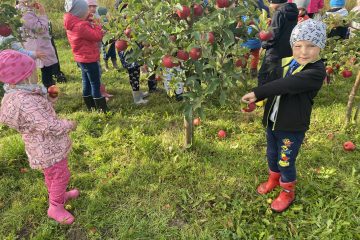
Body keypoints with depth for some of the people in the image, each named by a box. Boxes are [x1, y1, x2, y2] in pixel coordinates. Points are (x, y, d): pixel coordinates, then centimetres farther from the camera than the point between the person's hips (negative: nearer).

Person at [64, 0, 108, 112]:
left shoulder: (73, 24, 7)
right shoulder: (80, 26, -25)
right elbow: (97, 36, -20)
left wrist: (99, 33, -3)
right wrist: (96, 25, -4)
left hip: (82, 58, 10)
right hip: (89, 59, -10)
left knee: (87, 83, 15)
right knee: (95, 84, -3)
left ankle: (91, 107, 27)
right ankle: (102, 109, 4)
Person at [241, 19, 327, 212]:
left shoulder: (316, 71, -23)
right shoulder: (286, 62, 0)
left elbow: (286, 85, -36)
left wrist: (256, 92, -34)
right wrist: (256, 98, -4)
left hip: (292, 127, -6)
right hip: (272, 121, 6)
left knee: (285, 162, 11)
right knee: (271, 155, 24)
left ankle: (288, 192, 38)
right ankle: (273, 179, 52)